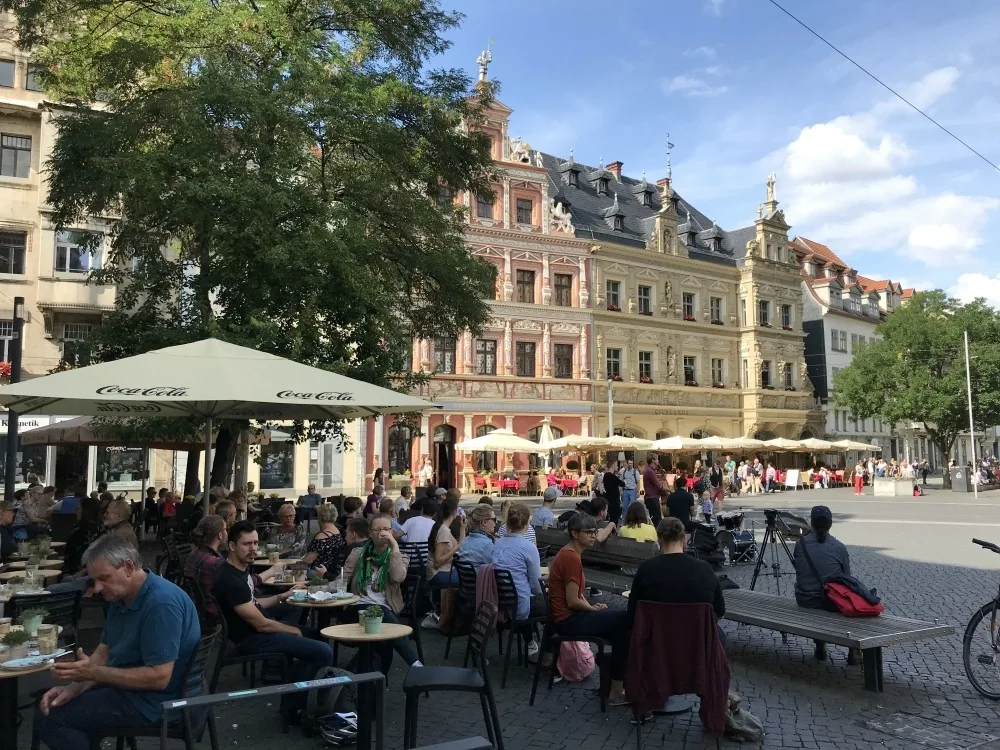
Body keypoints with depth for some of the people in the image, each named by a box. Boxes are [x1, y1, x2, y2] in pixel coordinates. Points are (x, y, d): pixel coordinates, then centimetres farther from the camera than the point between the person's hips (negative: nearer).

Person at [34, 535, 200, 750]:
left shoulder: (162, 603, -27)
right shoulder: (120, 595, 6)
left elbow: (159, 677, -28)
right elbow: (103, 653, 9)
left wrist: (93, 673, -25)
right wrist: (73, 687, -9)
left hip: (152, 700, -10)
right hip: (128, 685, 10)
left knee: (47, 718, -10)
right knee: (48, 705, 17)